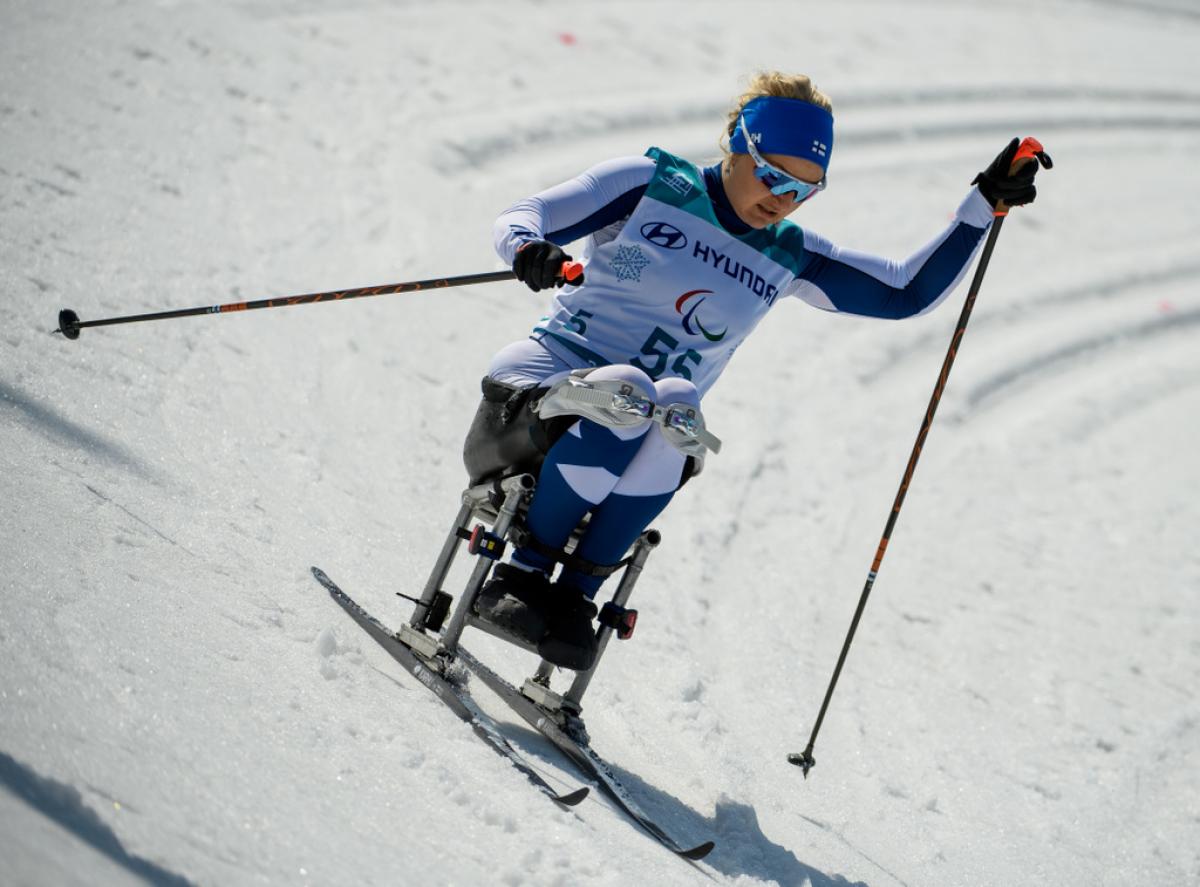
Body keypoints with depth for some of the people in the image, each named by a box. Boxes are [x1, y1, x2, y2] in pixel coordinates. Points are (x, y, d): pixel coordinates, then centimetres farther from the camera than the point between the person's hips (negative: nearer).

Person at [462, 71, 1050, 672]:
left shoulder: (785, 258, 11)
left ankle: (574, 596, -24)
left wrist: (985, 202, 5)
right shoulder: (650, 183, 0)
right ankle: (521, 578, -21)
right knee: (625, 400, -38)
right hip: (537, 385, -3)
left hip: (650, 440, 3)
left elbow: (907, 294, 12)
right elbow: (521, 216, -4)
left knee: (676, 414, -34)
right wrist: (529, 248, -28)